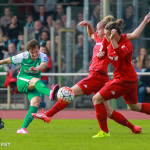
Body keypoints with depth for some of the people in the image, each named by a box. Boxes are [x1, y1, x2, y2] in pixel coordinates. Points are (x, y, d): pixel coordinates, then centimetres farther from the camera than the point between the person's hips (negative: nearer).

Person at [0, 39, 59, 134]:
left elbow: (43, 65, -35)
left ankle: (23, 128, -23)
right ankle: (50, 94, -69)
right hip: (22, 81, -3)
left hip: (33, 86, 3)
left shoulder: (43, 57, -11)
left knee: (36, 101, -24)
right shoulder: (22, 56, -10)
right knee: (36, 80, -35)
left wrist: (36, 68, -57)